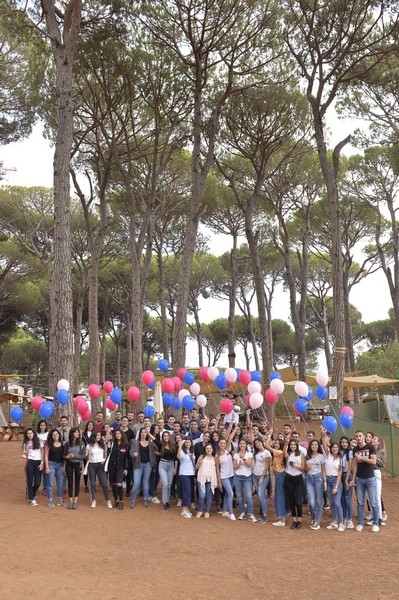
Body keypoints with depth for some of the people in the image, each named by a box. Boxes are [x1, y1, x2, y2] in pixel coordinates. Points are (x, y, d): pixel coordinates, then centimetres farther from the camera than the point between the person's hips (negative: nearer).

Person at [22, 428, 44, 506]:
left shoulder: (39, 441, 5)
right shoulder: (25, 444, 8)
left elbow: (42, 452, 5)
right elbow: (25, 454, 9)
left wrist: (42, 463, -3)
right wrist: (24, 456, -16)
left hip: (38, 462, 0)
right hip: (30, 463, 0)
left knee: (37, 482, -2)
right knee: (30, 481, 0)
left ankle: (32, 495, 25)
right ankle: (32, 499, 11)